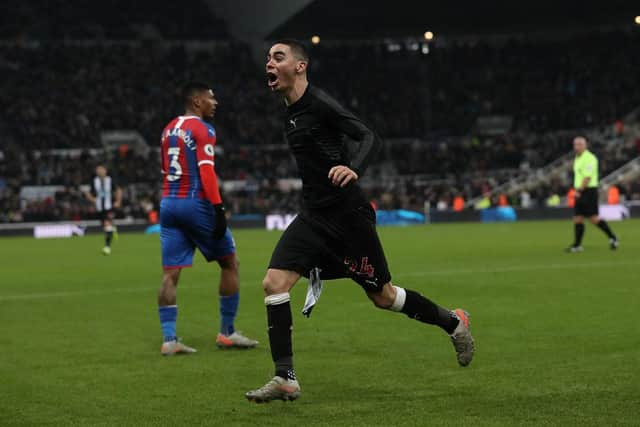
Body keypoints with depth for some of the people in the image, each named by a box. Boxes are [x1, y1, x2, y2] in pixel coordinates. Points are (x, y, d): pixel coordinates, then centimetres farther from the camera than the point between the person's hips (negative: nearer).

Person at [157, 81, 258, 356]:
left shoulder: (169, 129, 16)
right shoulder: (202, 129, -8)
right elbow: (206, 171, -18)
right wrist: (218, 208, -20)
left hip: (168, 204, 7)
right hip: (196, 204, -7)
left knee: (170, 274, 2)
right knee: (230, 263, 8)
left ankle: (169, 339, -5)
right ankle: (227, 333, 10)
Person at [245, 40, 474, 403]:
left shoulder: (320, 104, -15)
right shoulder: (291, 113, 11)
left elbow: (370, 137, -23)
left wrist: (354, 170, -41)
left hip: (348, 214, -8)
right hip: (314, 216, 8)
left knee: (383, 296, 5)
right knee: (274, 282, -10)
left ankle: (453, 322, 30)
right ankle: (286, 379, -6)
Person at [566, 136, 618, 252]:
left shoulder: (589, 158, -13)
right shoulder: (577, 158, 17)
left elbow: (587, 177, -20)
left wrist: (579, 191, -19)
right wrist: (577, 191, 15)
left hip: (588, 191, -9)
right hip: (580, 192, 9)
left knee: (594, 218, -10)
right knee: (577, 219, 4)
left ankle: (612, 238, 2)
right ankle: (577, 245, 6)